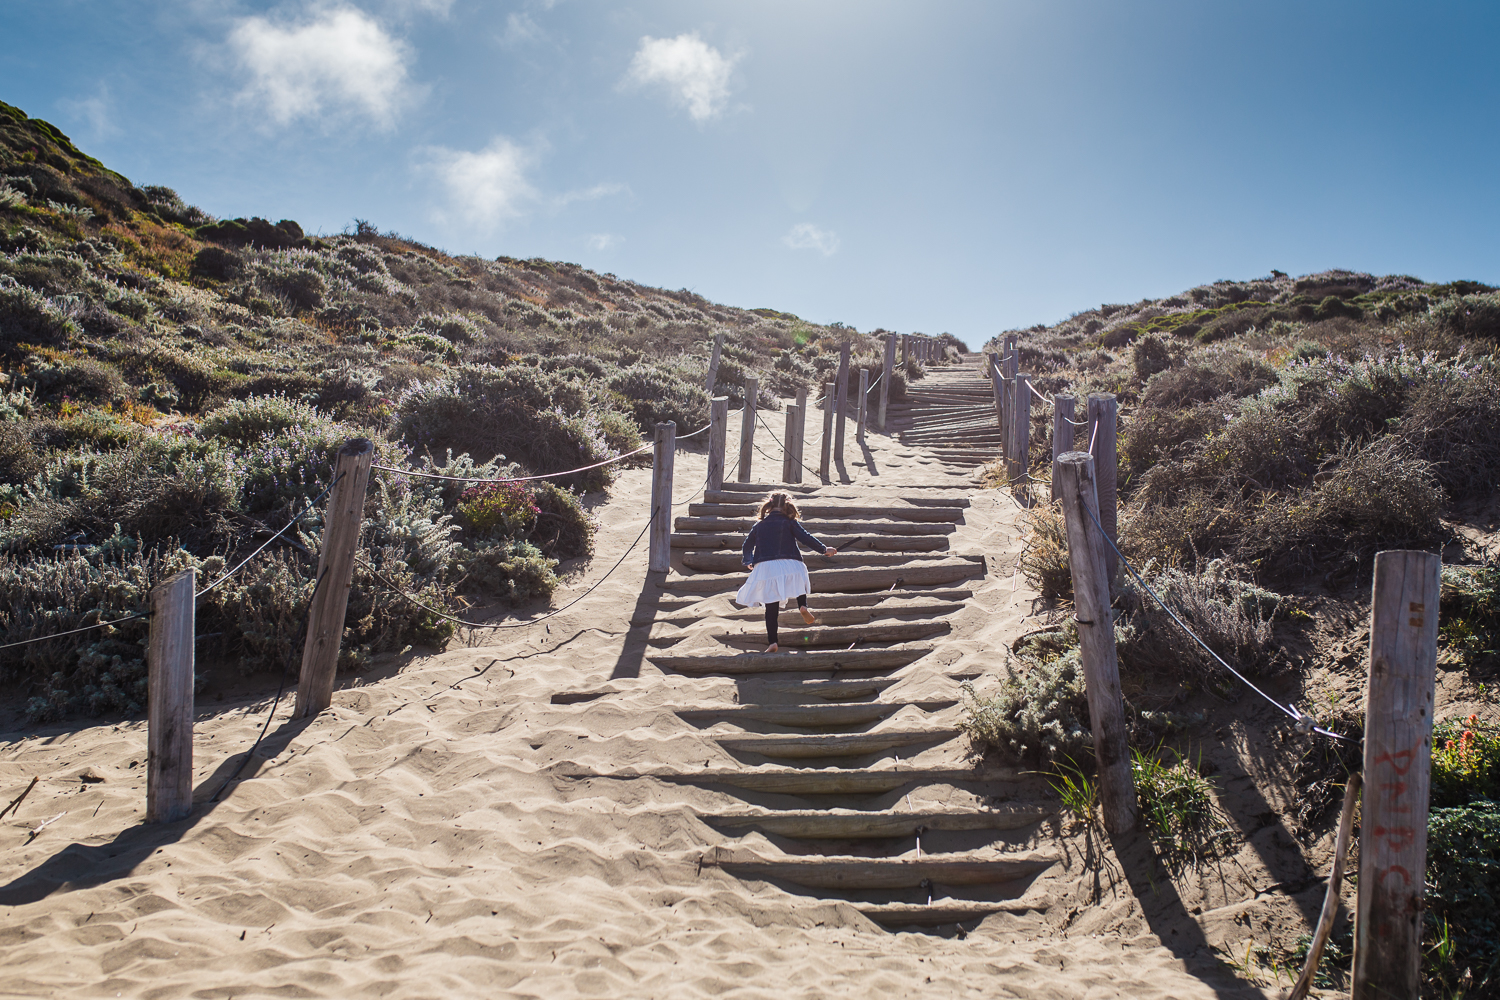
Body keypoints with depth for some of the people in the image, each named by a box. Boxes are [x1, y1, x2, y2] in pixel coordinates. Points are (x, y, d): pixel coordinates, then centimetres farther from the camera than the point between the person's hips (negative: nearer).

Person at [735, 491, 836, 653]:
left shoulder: (759, 525, 17)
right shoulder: (789, 522, 8)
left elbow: (747, 544, 24)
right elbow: (805, 538, 2)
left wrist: (747, 562, 42)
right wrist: (824, 549, 10)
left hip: (764, 567, 2)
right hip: (789, 565, -2)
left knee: (771, 606, 2)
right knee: (799, 578, 29)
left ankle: (772, 641, -6)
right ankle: (803, 606, 2)